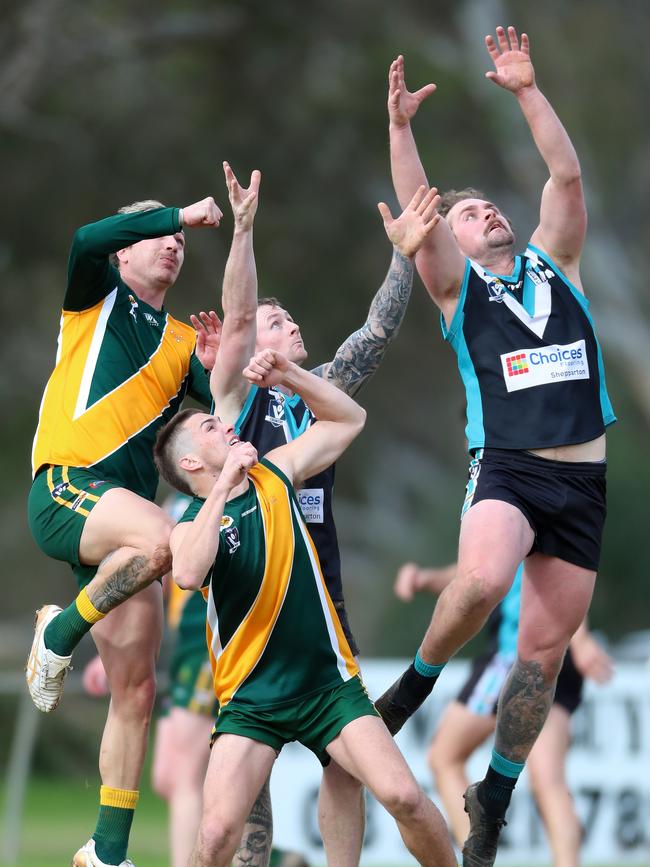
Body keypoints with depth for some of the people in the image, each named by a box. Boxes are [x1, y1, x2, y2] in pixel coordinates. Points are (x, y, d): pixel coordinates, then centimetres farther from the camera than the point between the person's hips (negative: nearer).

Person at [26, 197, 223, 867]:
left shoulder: (184, 342, 21)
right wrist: (180, 213, -9)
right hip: (65, 487, -5)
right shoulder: (96, 300, 11)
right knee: (158, 538, -37)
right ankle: (59, 633, -12)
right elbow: (87, 240, -12)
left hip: (120, 512, 5)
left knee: (135, 690, 1)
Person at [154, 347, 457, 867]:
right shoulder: (192, 525, -5)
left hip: (328, 683, 3)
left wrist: (289, 376, 1)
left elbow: (350, 420, 15)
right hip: (250, 702, -3)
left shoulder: (274, 474, 7)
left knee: (404, 796, -15)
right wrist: (224, 485, -27)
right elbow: (188, 573, -30)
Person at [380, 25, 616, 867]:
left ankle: (493, 799, 17)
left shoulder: (554, 267, 16)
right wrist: (401, 127, -17)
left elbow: (567, 176, 6)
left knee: (544, 650, 3)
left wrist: (528, 91, 0)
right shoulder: (456, 287, 9)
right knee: (482, 579, -34)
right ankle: (416, 682, -6)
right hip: (507, 470, -3)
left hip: (583, 481, 3)